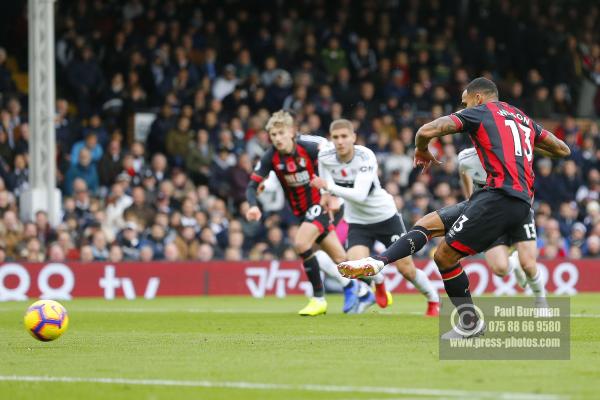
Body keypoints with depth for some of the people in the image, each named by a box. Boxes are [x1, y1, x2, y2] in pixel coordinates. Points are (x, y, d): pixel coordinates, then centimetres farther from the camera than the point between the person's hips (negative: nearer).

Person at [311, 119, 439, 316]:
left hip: (385, 216, -3)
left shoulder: (366, 157, -27)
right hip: (357, 222, 3)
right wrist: (325, 194, -2)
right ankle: (378, 282, 17)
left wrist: (329, 187, -40)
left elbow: (360, 195, -36)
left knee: (406, 269, -1)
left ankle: (433, 300, 26)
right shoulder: (325, 157, -15)